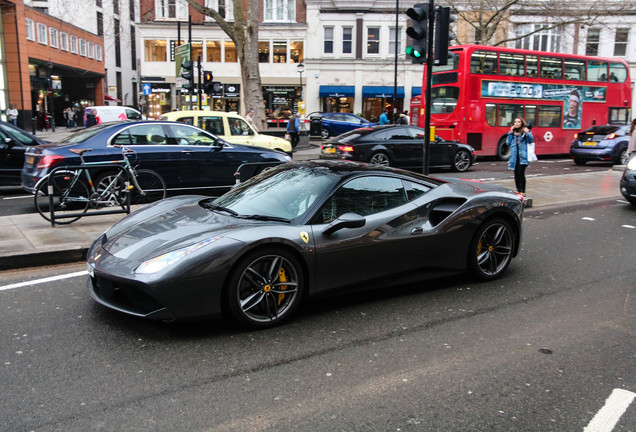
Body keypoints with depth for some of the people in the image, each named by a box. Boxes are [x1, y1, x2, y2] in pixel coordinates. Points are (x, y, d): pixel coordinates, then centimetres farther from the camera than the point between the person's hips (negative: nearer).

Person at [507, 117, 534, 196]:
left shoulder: (525, 131, 3)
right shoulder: (512, 132, 14)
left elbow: (531, 140, -7)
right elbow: (508, 143, 7)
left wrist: (527, 133, -23)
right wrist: (511, 132, 1)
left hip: (522, 156, -4)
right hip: (514, 156, 5)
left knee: (521, 173, -11)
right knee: (516, 173, 10)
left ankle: (523, 191, -4)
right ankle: (518, 190, 20)